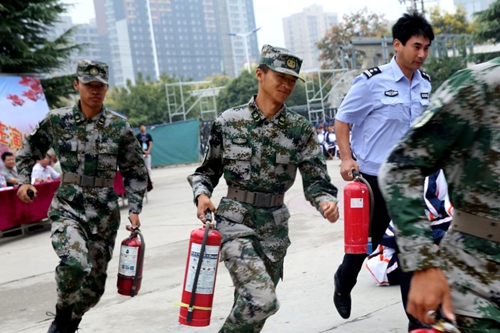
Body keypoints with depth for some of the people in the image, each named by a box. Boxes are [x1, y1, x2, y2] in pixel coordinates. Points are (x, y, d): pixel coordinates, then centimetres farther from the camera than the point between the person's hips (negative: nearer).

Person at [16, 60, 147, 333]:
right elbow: (29, 150, 17)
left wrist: (134, 209, -1)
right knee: (75, 264, -28)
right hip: (67, 208, -2)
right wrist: (24, 181, 3)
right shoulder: (57, 120, 0)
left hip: (104, 215, 2)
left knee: (94, 284, 9)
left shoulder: (119, 127, -1)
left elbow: (135, 172, 7)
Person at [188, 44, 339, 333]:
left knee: (251, 304, 14)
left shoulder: (300, 129, 1)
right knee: (262, 300, -21)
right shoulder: (229, 121, -2)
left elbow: (316, 179, -2)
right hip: (236, 220, -3)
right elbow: (209, 169, 7)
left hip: (275, 225, 3)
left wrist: (326, 201, -23)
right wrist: (202, 194, -12)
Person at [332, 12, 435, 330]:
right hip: (373, 177, -5)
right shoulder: (372, 81, -13)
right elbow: (342, 121, -7)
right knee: (366, 239, 10)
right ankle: (344, 282, 39)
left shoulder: (425, 84, 4)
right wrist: (346, 158, -18)